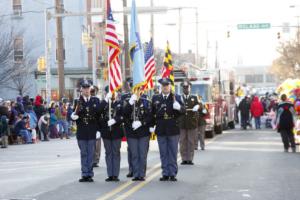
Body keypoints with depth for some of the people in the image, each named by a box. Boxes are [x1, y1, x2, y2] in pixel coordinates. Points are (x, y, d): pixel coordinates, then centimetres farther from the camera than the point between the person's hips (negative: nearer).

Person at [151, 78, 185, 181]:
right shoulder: (155, 98, 7)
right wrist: (151, 126, 3)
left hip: (173, 129, -1)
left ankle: (172, 174, 10)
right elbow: (152, 113, 10)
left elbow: (183, 111, -6)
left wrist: (179, 107, -27)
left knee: (173, 153, 4)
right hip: (161, 130, 1)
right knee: (163, 153, 6)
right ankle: (165, 174, 12)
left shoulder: (176, 97, 2)